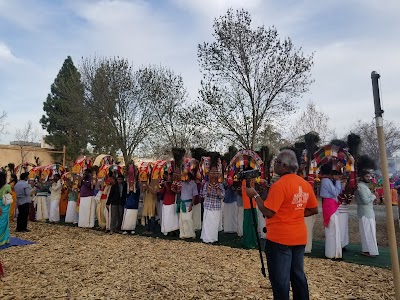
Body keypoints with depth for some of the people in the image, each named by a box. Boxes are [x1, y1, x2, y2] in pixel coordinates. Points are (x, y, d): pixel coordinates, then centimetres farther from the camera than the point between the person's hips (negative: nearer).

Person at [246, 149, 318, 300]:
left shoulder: (280, 185, -19)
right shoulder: (306, 184, 5)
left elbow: (268, 212, -20)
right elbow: (313, 210, 13)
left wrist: (255, 195, -9)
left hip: (280, 238, -7)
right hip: (299, 237, 8)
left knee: (280, 278, 5)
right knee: (298, 275, 19)